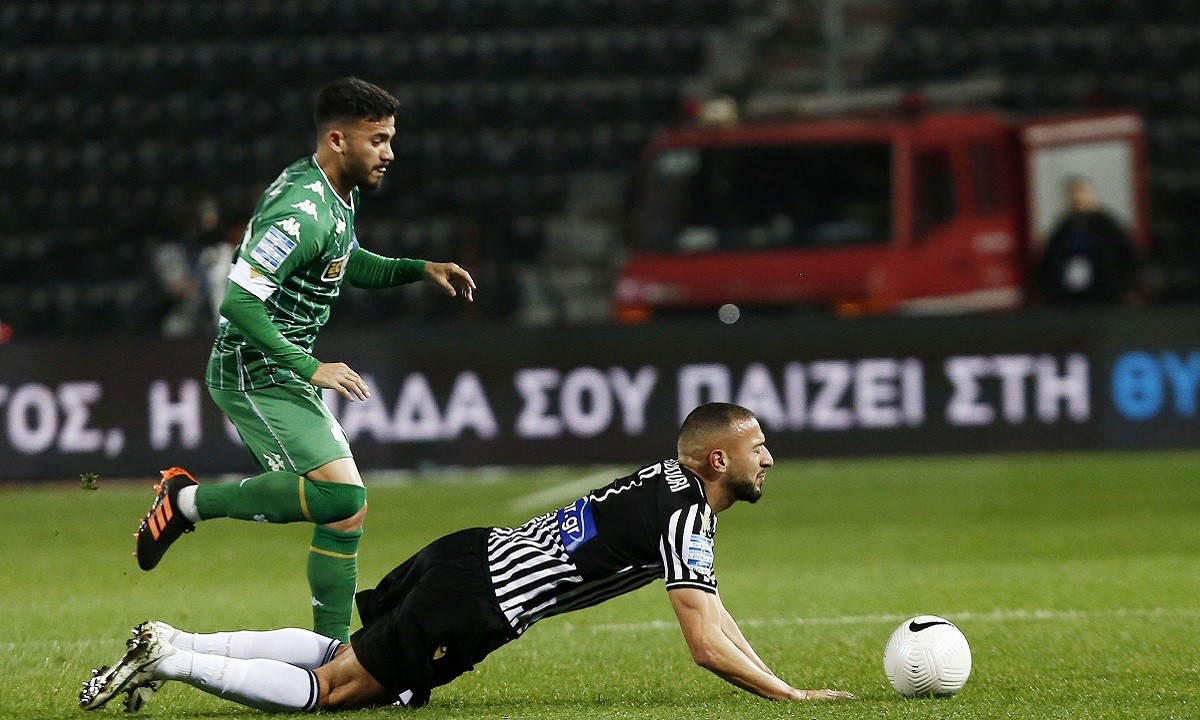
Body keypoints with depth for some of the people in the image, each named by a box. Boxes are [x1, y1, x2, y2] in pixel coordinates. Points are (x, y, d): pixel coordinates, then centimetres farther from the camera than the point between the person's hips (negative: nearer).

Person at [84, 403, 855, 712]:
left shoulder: (676, 482, 15)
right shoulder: (684, 517, -15)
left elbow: (714, 611, 25)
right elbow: (707, 646, -20)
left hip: (466, 557, 9)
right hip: (479, 601, -9)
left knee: (336, 650, 19)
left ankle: (171, 644, 14)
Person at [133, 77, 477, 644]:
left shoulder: (338, 196, 8)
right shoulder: (302, 211, -23)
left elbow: (348, 265, 28)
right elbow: (238, 300, -28)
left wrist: (419, 269, 13)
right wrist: (309, 367, -27)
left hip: (285, 372, 10)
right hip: (258, 377, -10)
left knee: (343, 510, 9)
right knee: (343, 497, -22)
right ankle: (190, 502, -9)